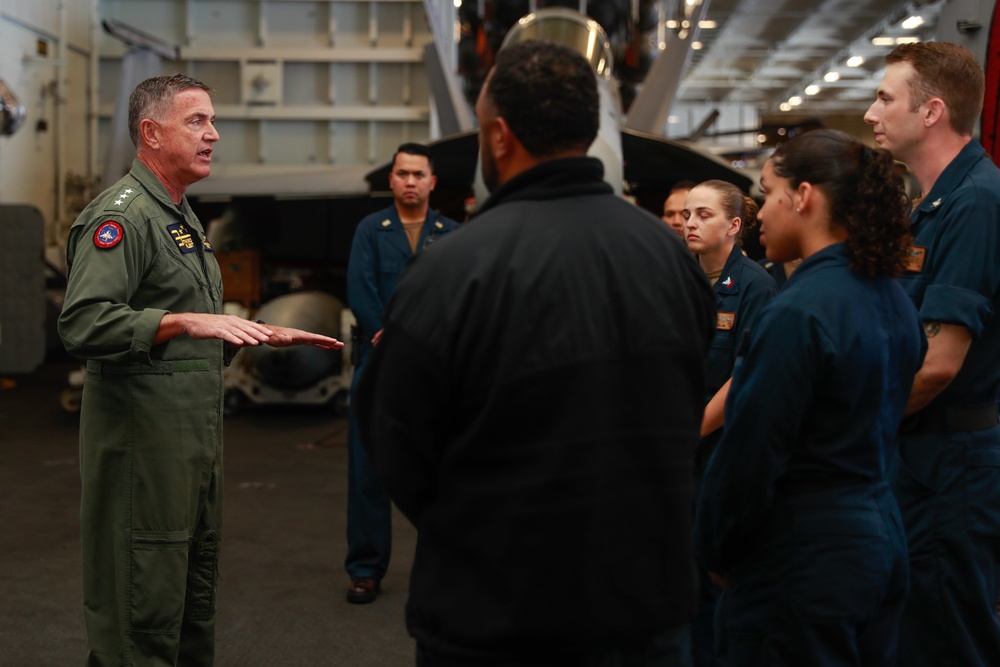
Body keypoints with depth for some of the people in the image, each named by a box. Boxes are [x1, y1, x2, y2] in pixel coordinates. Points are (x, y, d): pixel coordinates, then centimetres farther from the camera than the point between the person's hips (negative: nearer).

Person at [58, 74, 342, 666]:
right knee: (142, 619, -5)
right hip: (144, 444, -10)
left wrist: (263, 335, 18)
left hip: (197, 442, 10)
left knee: (194, 601, 16)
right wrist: (184, 321, -30)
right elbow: (84, 324, -25)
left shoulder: (182, 217, 20)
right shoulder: (123, 214, -13)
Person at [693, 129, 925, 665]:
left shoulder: (797, 313, -20)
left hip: (803, 558, -9)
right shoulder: (893, 299, 7)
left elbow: (750, 452, -18)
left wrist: (715, 551, -4)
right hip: (881, 537, 9)